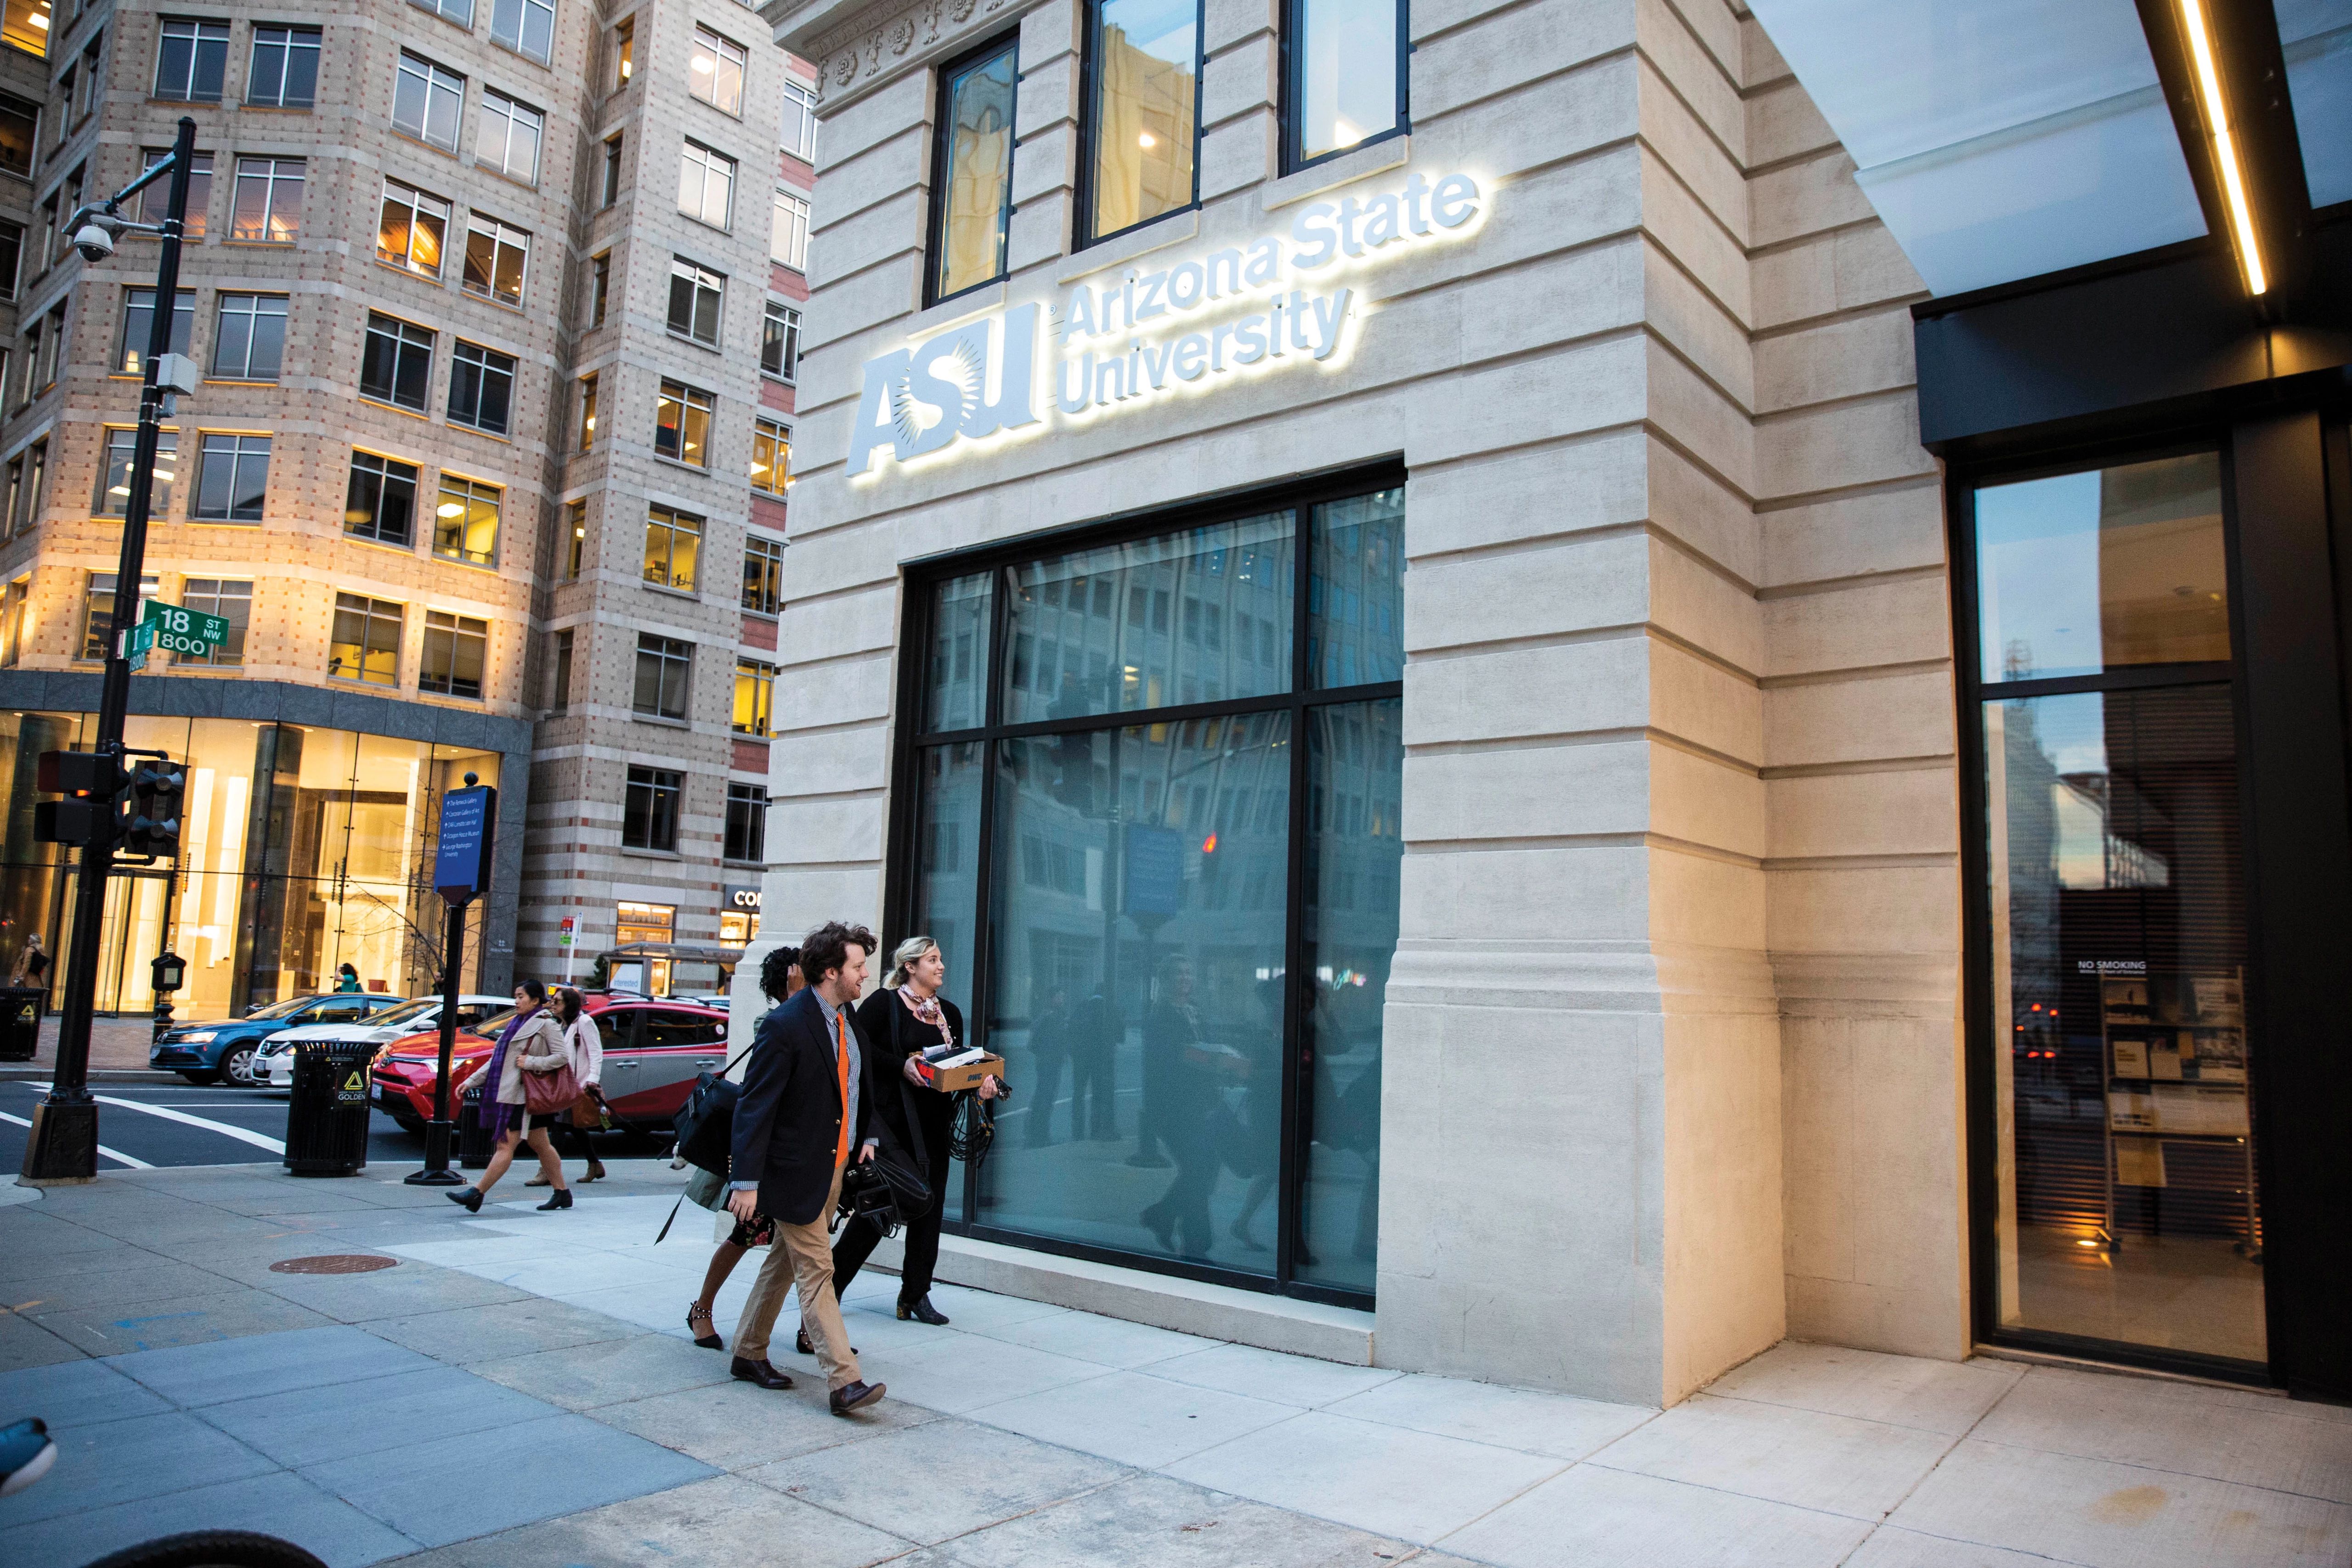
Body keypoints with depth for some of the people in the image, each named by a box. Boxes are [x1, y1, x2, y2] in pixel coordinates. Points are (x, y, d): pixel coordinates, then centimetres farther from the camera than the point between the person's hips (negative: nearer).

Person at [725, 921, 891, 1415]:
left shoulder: (848, 1018, 6)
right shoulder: (785, 1026, -20)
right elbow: (754, 1107, -19)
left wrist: (869, 1135, 12)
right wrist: (746, 1182, -21)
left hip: (837, 1165, 9)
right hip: (797, 1170, -9)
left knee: (786, 1261, 18)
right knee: (815, 1271, -6)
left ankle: (749, 1353, 32)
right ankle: (844, 1382, -4)